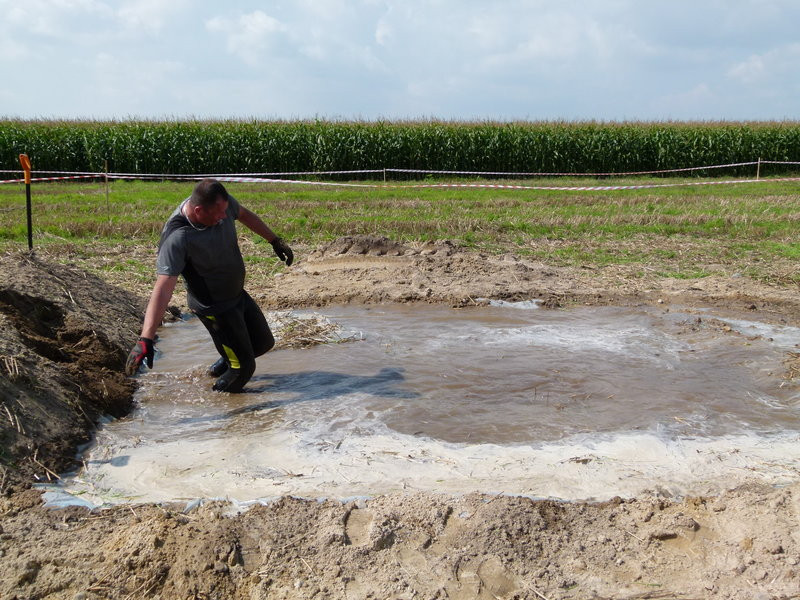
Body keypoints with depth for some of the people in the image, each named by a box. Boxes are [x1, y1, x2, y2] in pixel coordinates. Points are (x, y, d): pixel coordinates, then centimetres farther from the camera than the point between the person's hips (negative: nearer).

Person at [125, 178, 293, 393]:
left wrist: (275, 241, 19)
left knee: (264, 343, 23)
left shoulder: (222, 203, -16)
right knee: (244, 367, -4)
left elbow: (245, 215, 8)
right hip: (214, 308, -8)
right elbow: (163, 288, -42)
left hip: (238, 294, 8)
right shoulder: (177, 239, -36)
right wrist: (146, 339, -49)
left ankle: (224, 364, 47)